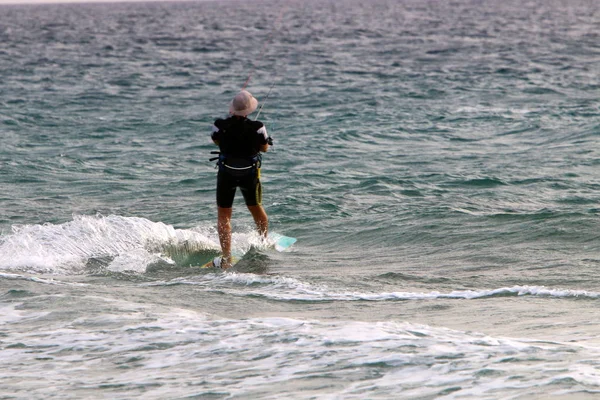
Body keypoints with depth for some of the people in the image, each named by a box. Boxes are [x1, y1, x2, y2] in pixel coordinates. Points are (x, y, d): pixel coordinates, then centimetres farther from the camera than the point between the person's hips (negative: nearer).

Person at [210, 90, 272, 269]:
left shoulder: (220, 126, -16)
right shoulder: (257, 128, -19)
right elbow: (264, 148, -2)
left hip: (226, 173, -1)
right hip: (250, 173, 1)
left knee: (223, 215, 7)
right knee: (256, 208, 24)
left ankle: (227, 258, -4)